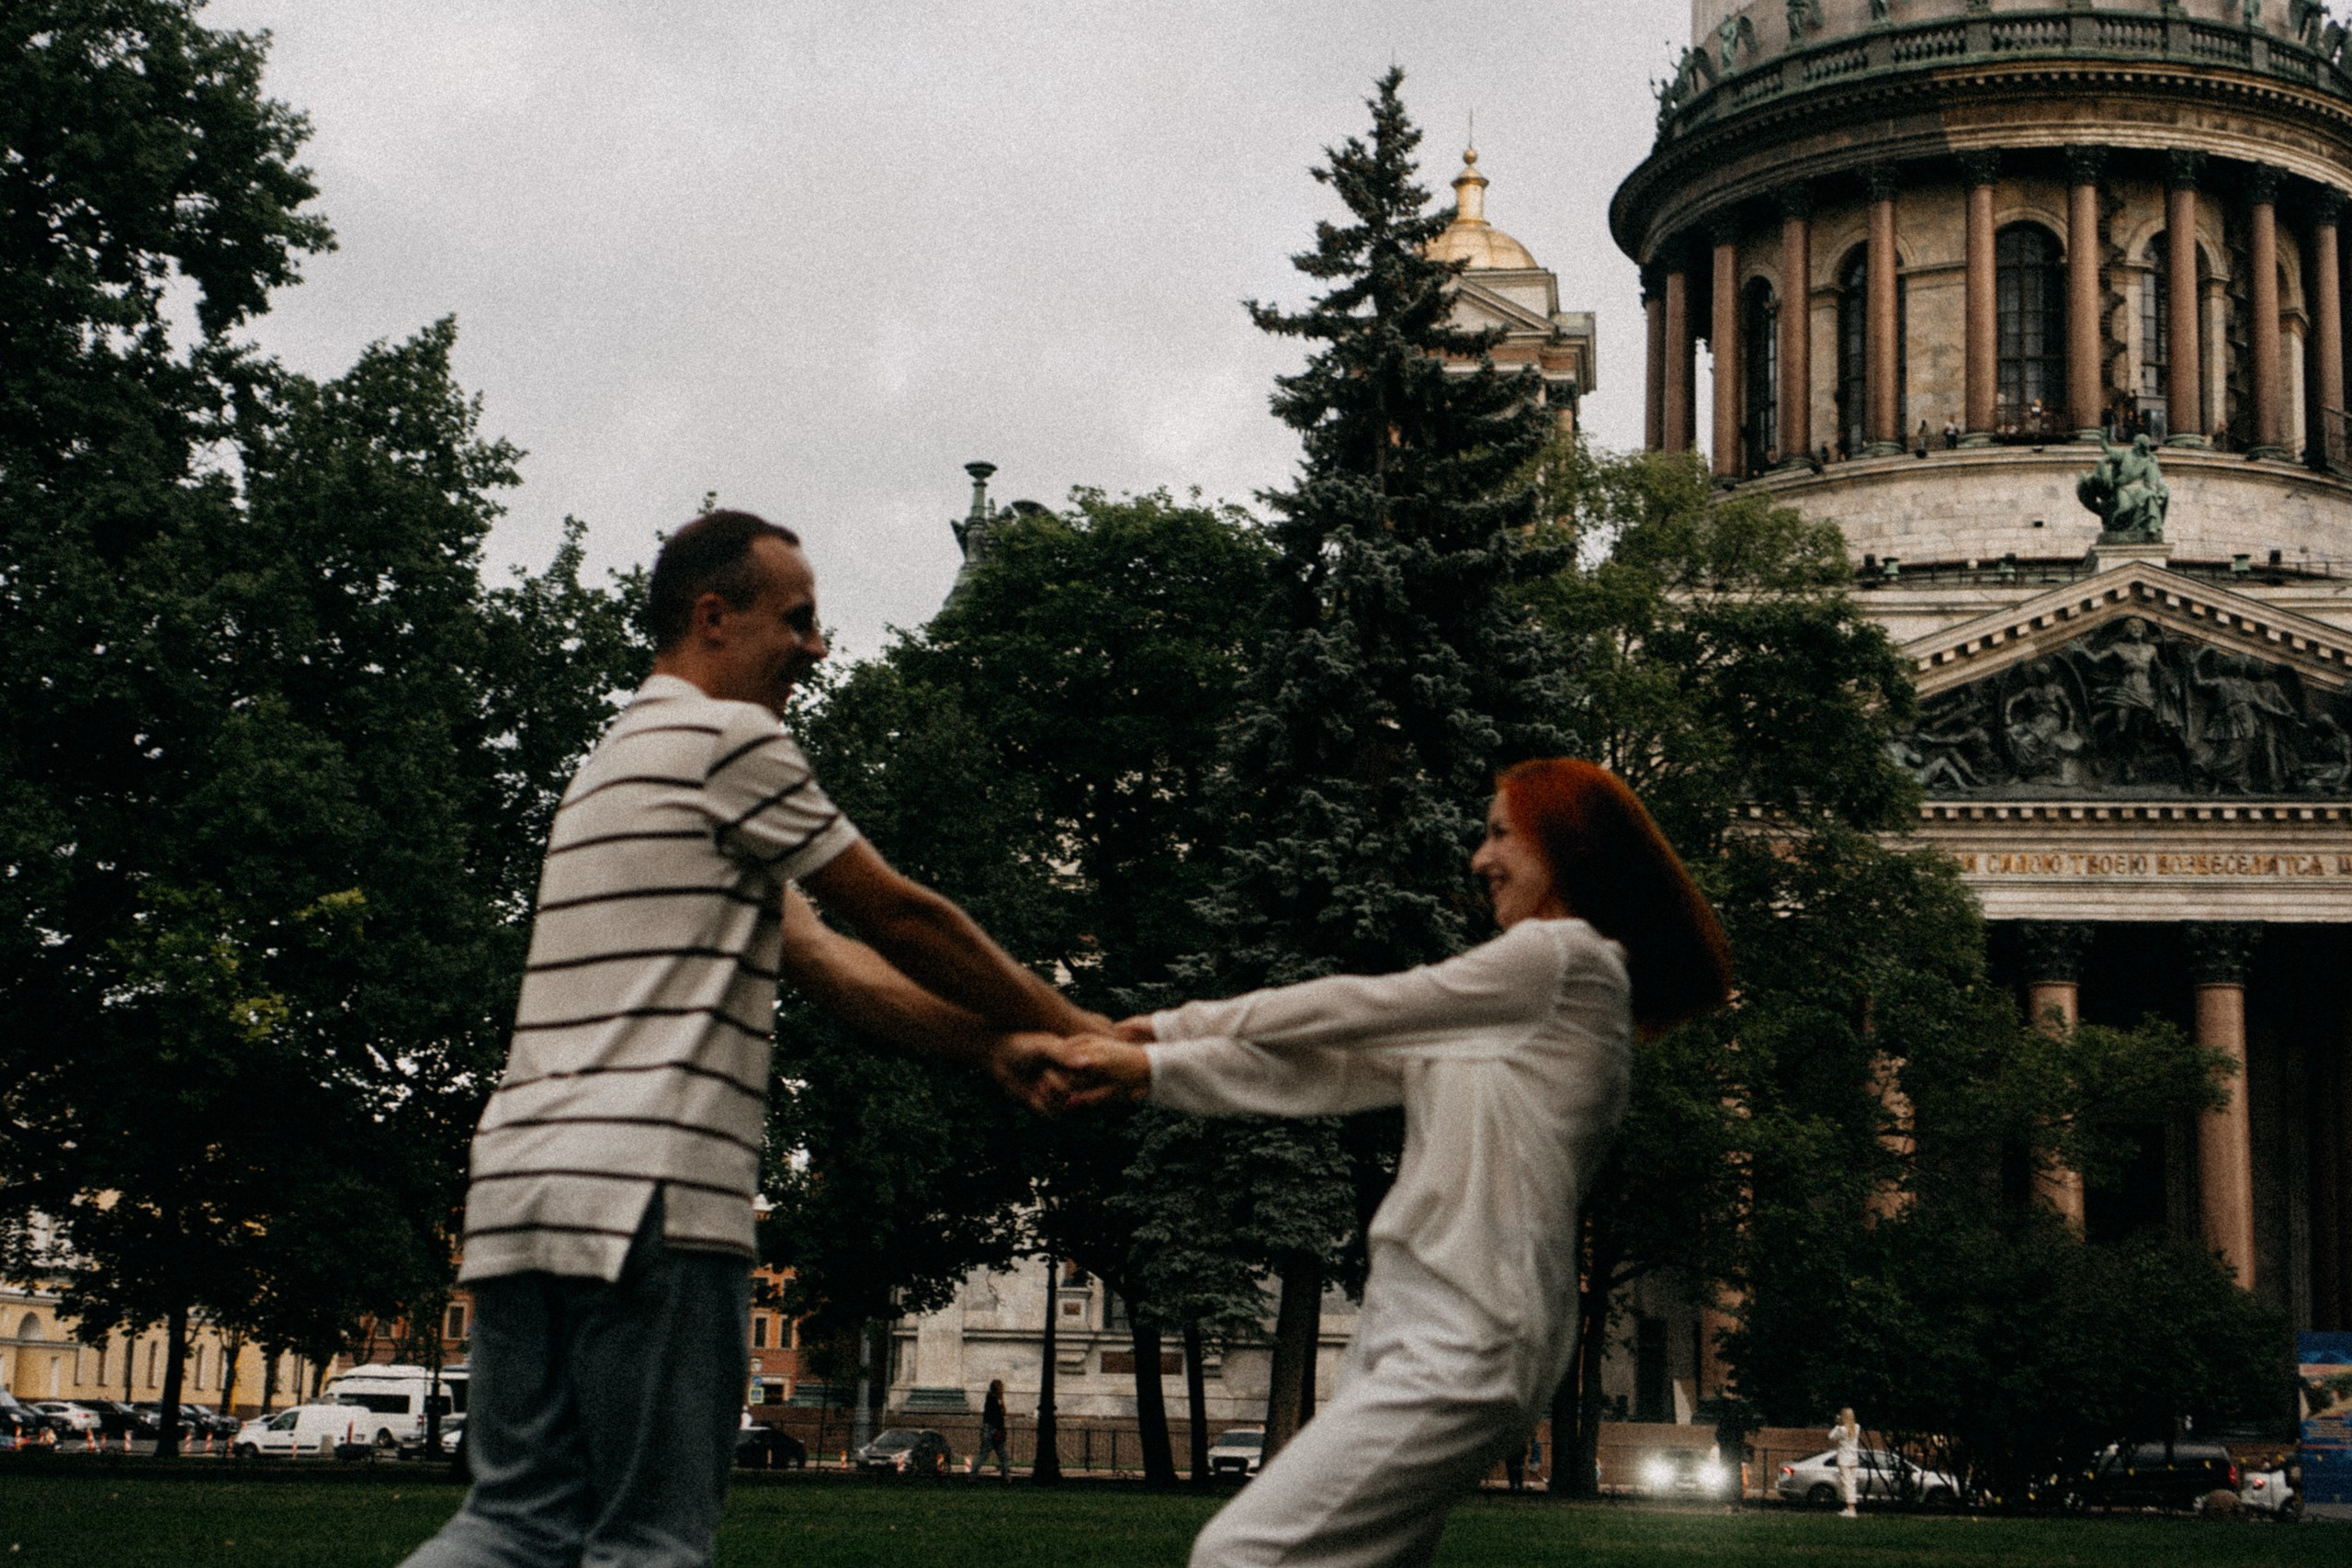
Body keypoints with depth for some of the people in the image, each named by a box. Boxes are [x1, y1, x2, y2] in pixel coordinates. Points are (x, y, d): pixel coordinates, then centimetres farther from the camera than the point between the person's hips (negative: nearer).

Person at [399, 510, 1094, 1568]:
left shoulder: (623, 758, 26)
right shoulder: (729, 738, -4)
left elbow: (825, 959, 19)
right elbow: (897, 917, 2)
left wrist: (990, 1044, 12)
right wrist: (1074, 1029, 13)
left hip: (524, 1181, 9)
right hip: (650, 1192, -9)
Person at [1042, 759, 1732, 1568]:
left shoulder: (1561, 957, -5)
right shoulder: (1499, 1014, 22)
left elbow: (1355, 1008, -1)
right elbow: (1338, 1074, 16)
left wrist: (1177, 1024, 10)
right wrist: (1145, 1068, 8)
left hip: (1464, 1345, -10)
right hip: (1406, 1327, 10)